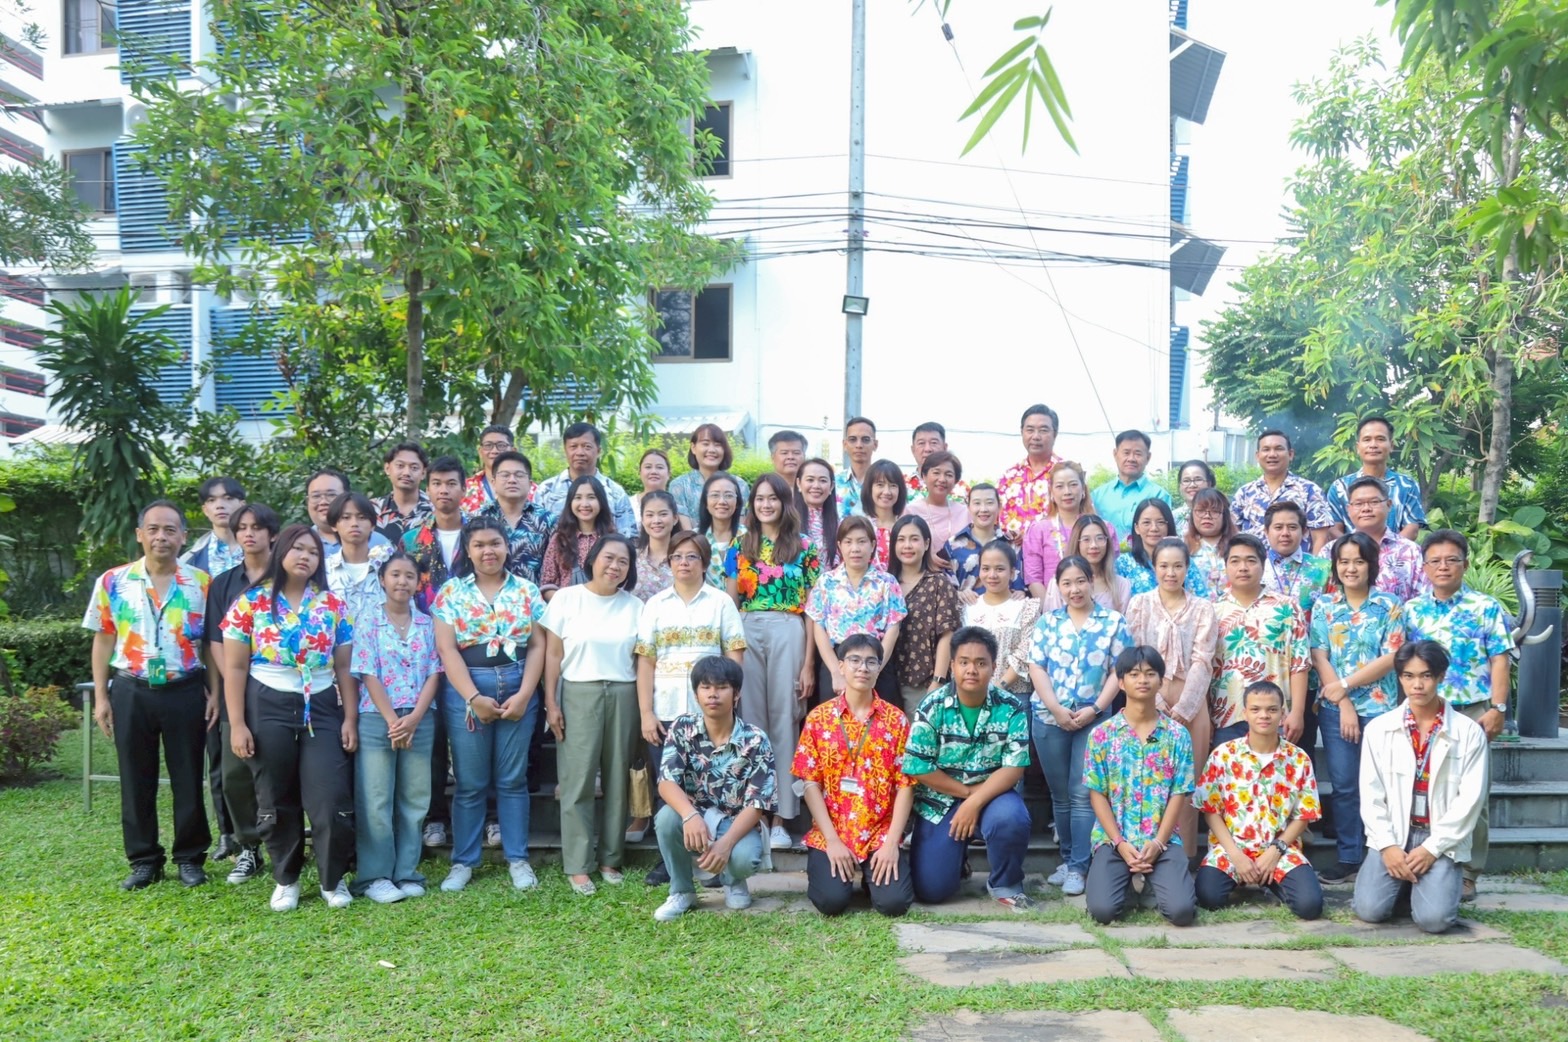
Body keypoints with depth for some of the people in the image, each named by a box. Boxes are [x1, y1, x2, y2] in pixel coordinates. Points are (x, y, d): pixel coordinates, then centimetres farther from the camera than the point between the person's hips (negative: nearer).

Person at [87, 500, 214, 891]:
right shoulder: (113, 582, 1)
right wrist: (101, 697, 2)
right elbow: (103, 640, 5)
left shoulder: (201, 583, -2)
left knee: (188, 779, 7)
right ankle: (144, 860, 22)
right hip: (131, 691, 1)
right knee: (136, 781, 9)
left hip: (185, 691, -1)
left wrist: (214, 692, -3)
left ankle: (190, 857, 20)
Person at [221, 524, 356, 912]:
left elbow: (344, 667, 6)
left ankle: (333, 879, 14)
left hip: (322, 708, 1)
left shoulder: (333, 605, 4)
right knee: (276, 800, 8)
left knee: (332, 799, -4)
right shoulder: (250, 603, -1)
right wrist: (237, 724, -7)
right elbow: (235, 667, -2)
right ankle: (286, 879, 25)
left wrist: (351, 719, 0)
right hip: (268, 708, -1)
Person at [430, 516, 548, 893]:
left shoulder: (527, 591, 5)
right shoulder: (450, 593, 1)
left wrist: (523, 695, -8)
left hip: (518, 689, 1)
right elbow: (447, 649, -5)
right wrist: (474, 698, -14)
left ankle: (518, 858, 17)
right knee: (469, 782, 6)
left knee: (512, 778, 8)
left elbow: (538, 646, 3)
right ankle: (463, 861, 17)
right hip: (465, 691, -1)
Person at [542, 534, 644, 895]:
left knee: (618, 780, 5)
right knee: (578, 781, -2)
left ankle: (610, 859, 17)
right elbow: (553, 654, 2)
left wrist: (644, 707, 1)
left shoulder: (634, 607, 9)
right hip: (578, 693, -2)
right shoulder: (566, 598, 2)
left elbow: (640, 661, 8)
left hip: (623, 695, 2)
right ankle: (577, 865, 6)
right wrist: (551, 703, -4)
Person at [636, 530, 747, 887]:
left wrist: (728, 700, -8)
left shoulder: (721, 602, 6)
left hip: (710, 712, -1)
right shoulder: (655, 604, 9)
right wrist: (646, 713, -3)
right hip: (665, 712, 1)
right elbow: (645, 661, 4)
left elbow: (735, 656, 3)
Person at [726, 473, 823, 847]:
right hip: (746, 633, 2)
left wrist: (809, 664, -2)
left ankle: (779, 818, 5)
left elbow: (810, 610, 4)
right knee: (750, 720, 2)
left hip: (788, 633, -1)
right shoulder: (740, 546, 11)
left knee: (784, 720, 0)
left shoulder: (804, 548, 7)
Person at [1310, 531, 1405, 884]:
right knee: (1343, 785, 4)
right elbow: (1319, 657, -1)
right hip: (1334, 708, 1)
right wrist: (1343, 705, -10)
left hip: (1379, 707, -1)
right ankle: (1348, 856, 13)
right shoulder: (1323, 606, 6)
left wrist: (1345, 685, -10)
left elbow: (1391, 658, -6)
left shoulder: (1389, 606, 2)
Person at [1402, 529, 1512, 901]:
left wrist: (1497, 708, -9)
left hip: (1472, 712, -2)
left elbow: (1498, 661, -2)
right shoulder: (1411, 611, 8)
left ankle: (1467, 872, 10)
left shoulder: (1486, 608, 1)